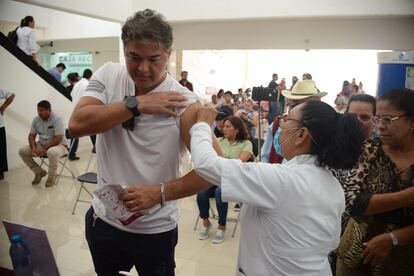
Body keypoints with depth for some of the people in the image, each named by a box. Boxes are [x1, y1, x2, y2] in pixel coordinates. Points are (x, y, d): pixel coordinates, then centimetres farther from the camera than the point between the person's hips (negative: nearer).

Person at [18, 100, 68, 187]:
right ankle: (39, 172, 6)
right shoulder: (36, 120, 1)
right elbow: (31, 135, 5)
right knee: (22, 151, -8)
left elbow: (58, 139, -24)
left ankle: (52, 176, -14)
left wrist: (44, 149, -26)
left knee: (52, 152, -40)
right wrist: (34, 148, -15)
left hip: (59, 145, -7)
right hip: (42, 145, 7)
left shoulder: (57, 119, -19)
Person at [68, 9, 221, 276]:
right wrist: (136, 104, -25)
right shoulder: (108, 75, -7)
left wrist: (159, 192, -30)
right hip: (102, 217, 4)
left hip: (155, 229, -4)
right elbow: (77, 125, -19)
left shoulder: (184, 103, -20)